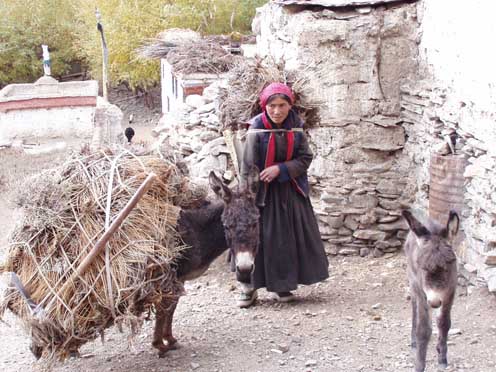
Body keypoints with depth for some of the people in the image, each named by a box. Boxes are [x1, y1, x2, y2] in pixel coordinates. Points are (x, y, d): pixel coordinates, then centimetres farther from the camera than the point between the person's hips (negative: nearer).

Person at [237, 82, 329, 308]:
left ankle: (281, 285, 23)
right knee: (258, 236, -3)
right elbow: (248, 167, -13)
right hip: (263, 192, -4)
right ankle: (249, 286, 11)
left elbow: (305, 158, -3)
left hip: (290, 191, 4)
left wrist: (280, 169, -18)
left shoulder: (295, 128, -3)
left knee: (289, 237, 8)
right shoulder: (257, 130, -13)